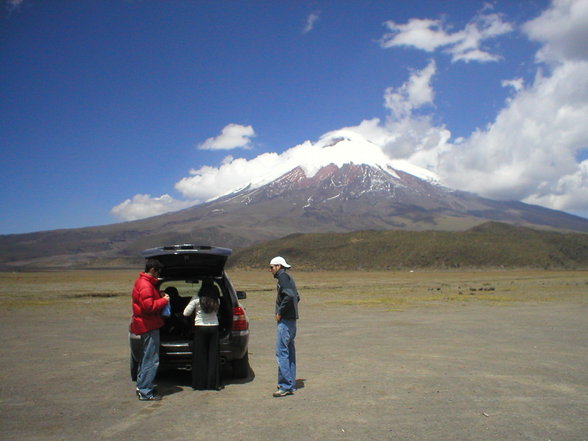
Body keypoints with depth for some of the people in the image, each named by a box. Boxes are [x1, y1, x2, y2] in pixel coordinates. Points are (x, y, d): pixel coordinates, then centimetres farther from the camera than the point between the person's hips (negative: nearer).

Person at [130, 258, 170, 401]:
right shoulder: (145, 285, -19)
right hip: (149, 326, -11)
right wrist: (164, 300, -14)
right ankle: (145, 392, -1)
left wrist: (159, 296, 9)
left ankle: (141, 387, 29)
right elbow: (149, 306, -25)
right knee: (151, 360, -6)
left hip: (146, 325, 11)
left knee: (146, 357, 19)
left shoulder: (142, 282, 14)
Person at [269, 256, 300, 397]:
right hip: (291, 319, 10)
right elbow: (297, 297, 25)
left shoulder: (283, 277, -11)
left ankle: (286, 386, -7)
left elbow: (289, 296, -26)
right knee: (289, 351, 14)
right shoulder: (288, 278, 18)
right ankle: (291, 384, 20)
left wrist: (280, 313, -17)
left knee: (281, 352, -8)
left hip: (285, 320, -10)